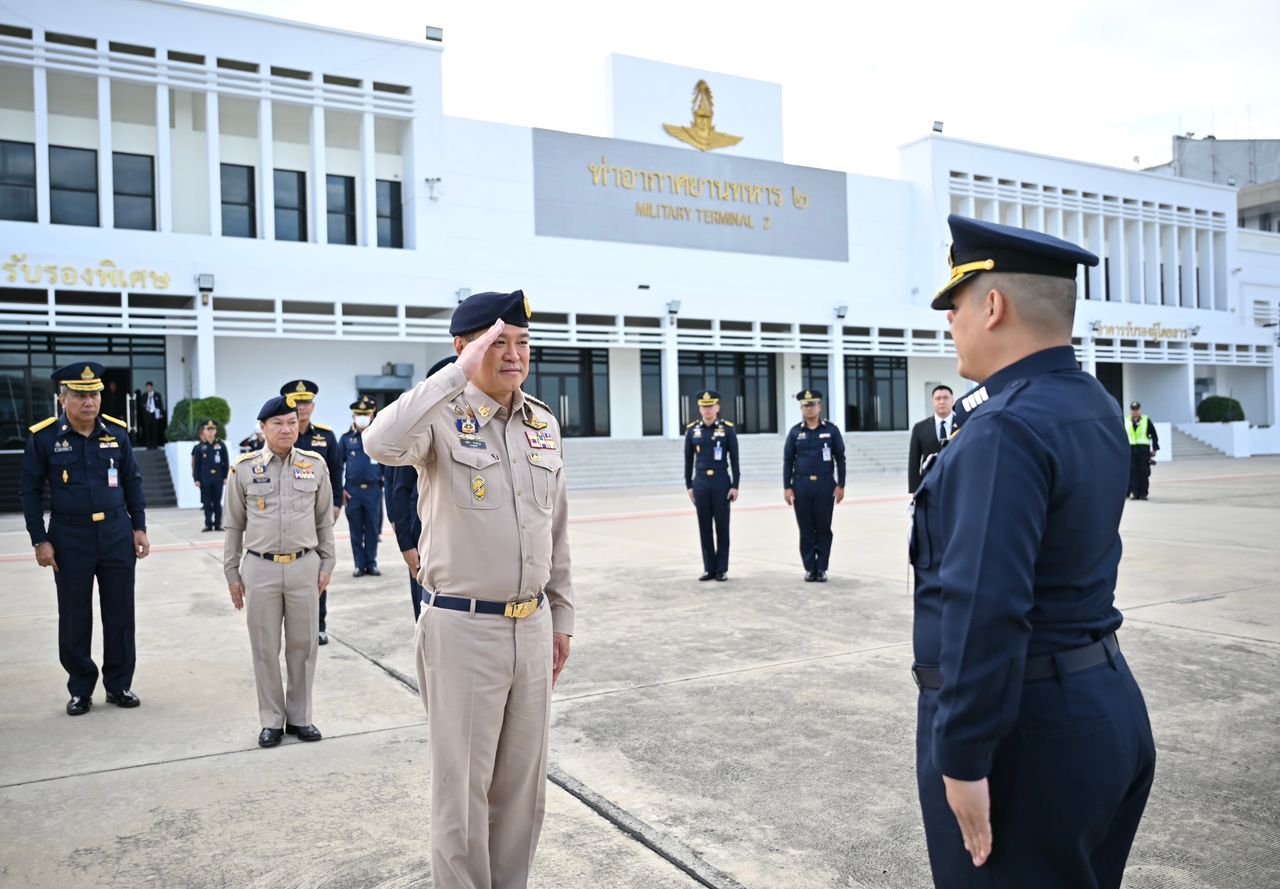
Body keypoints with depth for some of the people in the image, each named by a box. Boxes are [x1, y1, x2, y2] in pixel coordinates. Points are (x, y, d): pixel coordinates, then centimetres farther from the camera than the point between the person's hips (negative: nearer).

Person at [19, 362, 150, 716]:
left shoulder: (117, 432, 0)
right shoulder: (43, 437, -7)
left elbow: (132, 481, 8)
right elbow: (30, 490, -1)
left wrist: (139, 527, 5)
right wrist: (40, 540, -5)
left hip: (117, 534, 2)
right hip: (70, 538, -2)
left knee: (120, 615, 8)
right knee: (74, 620, 8)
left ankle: (119, 685, 23)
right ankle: (80, 689, 23)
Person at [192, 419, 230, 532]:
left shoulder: (221, 445, 1)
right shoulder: (199, 447, 0)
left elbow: (226, 462, 3)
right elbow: (196, 464, 3)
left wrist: (225, 477, -1)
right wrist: (196, 479, -1)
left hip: (218, 478, 0)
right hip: (205, 479, 0)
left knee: (217, 502, 6)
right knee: (207, 503, 5)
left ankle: (218, 524, 12)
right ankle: (208, 524, 12)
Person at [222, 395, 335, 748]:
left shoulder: (315, 464, 2)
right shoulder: (244, 468, 0)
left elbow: (324, 520, 9)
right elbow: (234, 525, 6)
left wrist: (327, 564, 6)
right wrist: (231, 573, 6)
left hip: (304, 566, 1)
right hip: (260, 569, -1)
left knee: (303, 644, 8)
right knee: (265, 648, 7)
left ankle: (299, 717, 22)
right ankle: (272, 720, 21)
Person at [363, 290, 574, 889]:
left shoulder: (544, 423, 7)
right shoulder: (443, 420, -10)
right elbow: (381, 443, -34)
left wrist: (560, 616, 15)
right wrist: (460, 373, -29)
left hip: (532, 625, 6)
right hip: (463, 629, -5)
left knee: (523, 783, 17)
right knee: (463, 785, 8)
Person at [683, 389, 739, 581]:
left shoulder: (728, 429, -2)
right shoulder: (692, 430, 4)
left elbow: (734, 459, -2)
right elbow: (688, 460, 9)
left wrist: (735, 486, -6)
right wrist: (689, 485, 5)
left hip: (721, 483, -2)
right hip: (700, 484, 2)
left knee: (722, 526, 2)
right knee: (705, 527, 6)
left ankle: (722, 569, 10)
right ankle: (709, 568, 14)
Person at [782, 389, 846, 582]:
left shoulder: (831, 430, 2)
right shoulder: (795, 432, 5)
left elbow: (840, 458, 4)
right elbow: (788, 461, 6)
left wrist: (840, 485, -1)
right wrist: (787, 487, -1)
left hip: (825, 485, -1)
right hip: (801, 485, 1)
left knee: (823, 528, 4)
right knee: (806, 530, 5)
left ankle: (822, 568, 12)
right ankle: (810, 568, 13)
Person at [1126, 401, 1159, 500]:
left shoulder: (1146, 420, 5)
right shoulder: (1126, 421, 8)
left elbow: (1154, 435, 6)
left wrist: (1154, 449, 1)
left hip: (1144, 449, -1)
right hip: (1130, 449, 1)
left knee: (1144, 472, 0)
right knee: (1132, 472, -2)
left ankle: (1143, 493, 6)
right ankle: (1134, 492, 4)